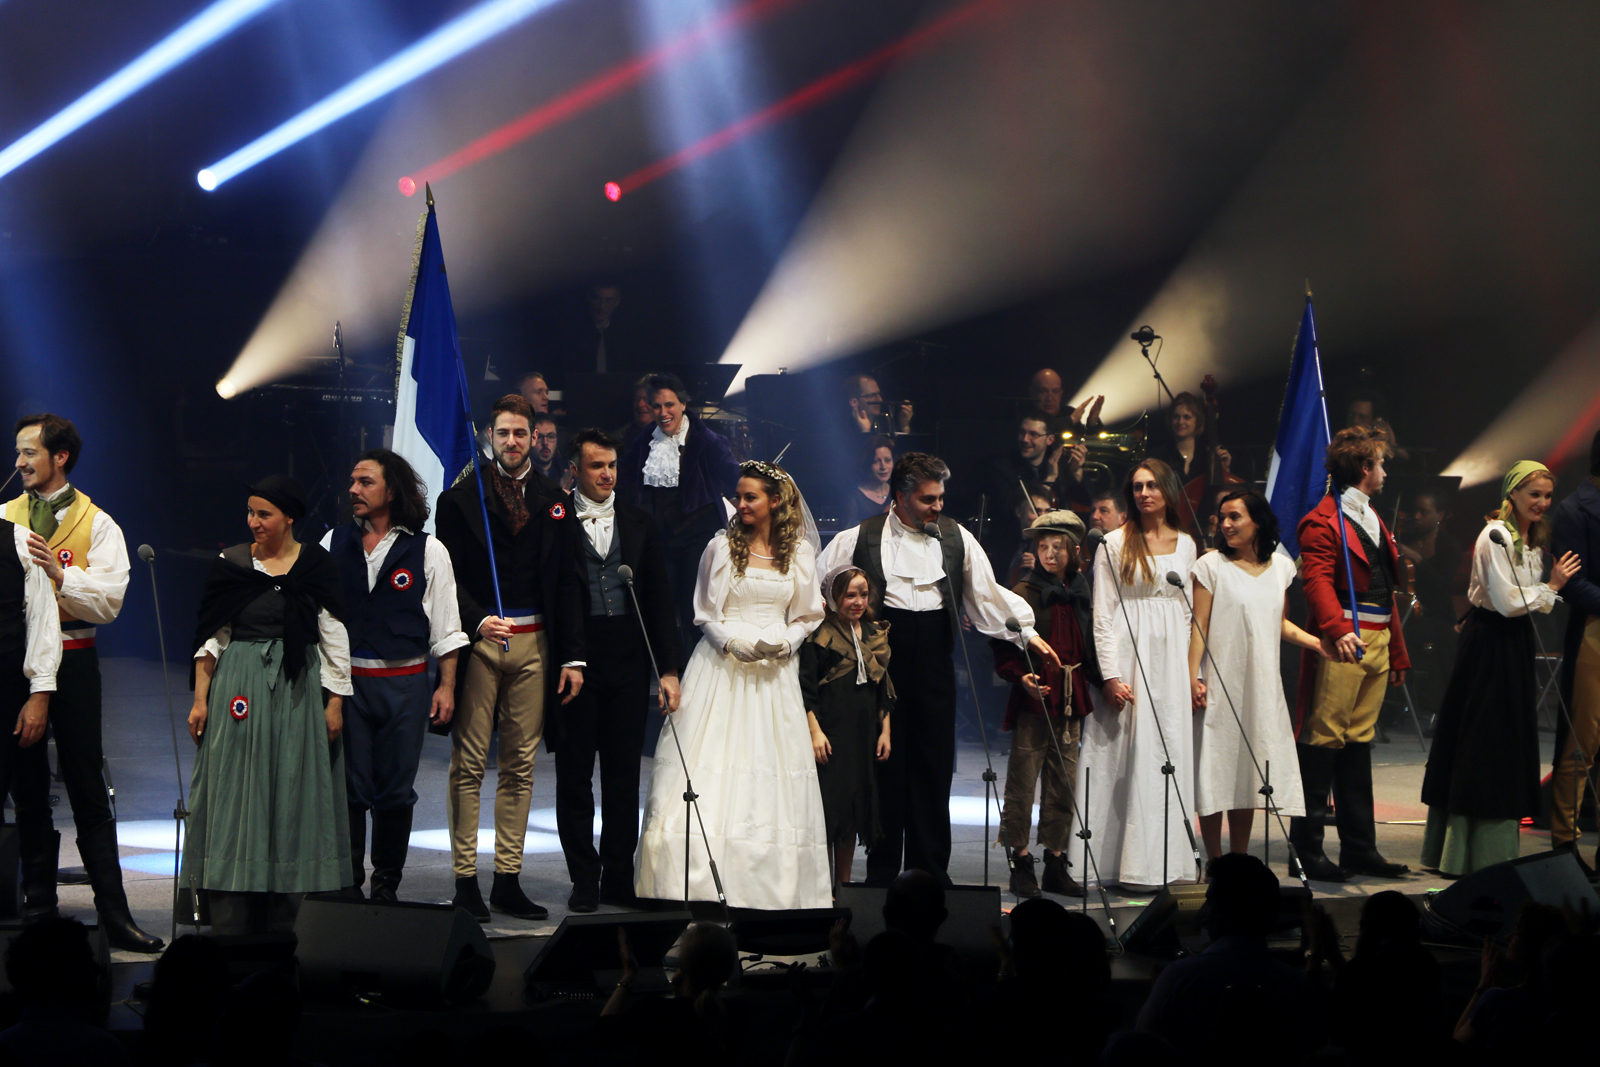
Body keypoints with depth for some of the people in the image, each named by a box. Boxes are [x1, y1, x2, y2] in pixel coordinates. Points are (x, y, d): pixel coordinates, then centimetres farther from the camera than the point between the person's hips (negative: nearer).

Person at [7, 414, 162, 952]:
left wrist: (59, 572, -21)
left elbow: (109, 602, -10)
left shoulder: (97, 524, 1)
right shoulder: (5, 517, 10)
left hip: (71, 660, -3)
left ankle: (114, 916, 0)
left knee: (87, 791, -2)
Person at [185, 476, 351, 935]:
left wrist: (335, 702, -1)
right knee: (235, 790, -1)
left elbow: (334, 638, 3)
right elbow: (212, 637, 6)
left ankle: (281, 924, 9)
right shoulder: (231, 564, 4)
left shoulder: (317, 565, 1)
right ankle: (230, 924, 2)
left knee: (291, 791, 2)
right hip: (239, 686, 1)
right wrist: (200, 699, 2)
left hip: (298, 690, 0)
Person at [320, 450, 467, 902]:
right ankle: (347, 884, 8)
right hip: (346, 681, 1)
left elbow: (446, 627, 4)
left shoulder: (428, 551, 2)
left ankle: (387, 886, 15)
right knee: (349, 787, 0)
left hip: (405, 682, -1)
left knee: (396, 792, 3)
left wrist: (446, 686, 0)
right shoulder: (334, 543, 7)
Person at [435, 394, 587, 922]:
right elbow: (449, 576, 0)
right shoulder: (460, 498, 3)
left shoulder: (554, 503, 11)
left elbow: (568, 583, 10)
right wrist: (478, 621, -17)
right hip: (478, 640, -3)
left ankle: (508, 879, 11)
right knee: (469, 763, -2)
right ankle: (465, 881, 2)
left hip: (534, 644, 3)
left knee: (520, 765, 5)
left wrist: (572, 656, 4)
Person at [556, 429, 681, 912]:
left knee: (624, 775, 7)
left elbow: (660, 599, 10)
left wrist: (669, 669, 4)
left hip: (626, 660, 3)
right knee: (574, 774, 4)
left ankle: (619, 877, 15)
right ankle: (584, 879, 12)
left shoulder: (639, 524, 10)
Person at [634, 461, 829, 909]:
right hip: (721, 668, -1)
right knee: (710, 767, -8)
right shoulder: (722, 547, 2)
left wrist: (784, 644, -7)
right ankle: (703, 881, -5)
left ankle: (769, 887, 4)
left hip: (775, 672, 2)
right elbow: (705, 614, 3)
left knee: (772, 771, -1)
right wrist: (733, 643, -14)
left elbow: (806, 616, 12)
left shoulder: (799, 552, 7)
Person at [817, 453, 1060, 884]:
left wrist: (1027, 633, 8)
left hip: (934, 659, 2)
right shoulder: (859, 540, 2)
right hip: (883, 654, -2)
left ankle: (930, 873, 10)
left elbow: (988, 594, 13)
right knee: (884, 764, -1)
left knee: (933, 765, 3)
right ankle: (881, 874, 7)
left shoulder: (957, 538, 10)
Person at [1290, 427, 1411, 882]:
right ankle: (1307, 848, -4)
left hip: (1376, 643, 9)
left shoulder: (1371, 518, 23)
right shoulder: (1323, 521, -6)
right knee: (1324, 738, -7)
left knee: (1359, 741, 11)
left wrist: (1397, 650, 21)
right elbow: (1317, 580, -19)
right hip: (1343, 641, -9)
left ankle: (1359, 848, 14)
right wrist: (1337, 629, -34)